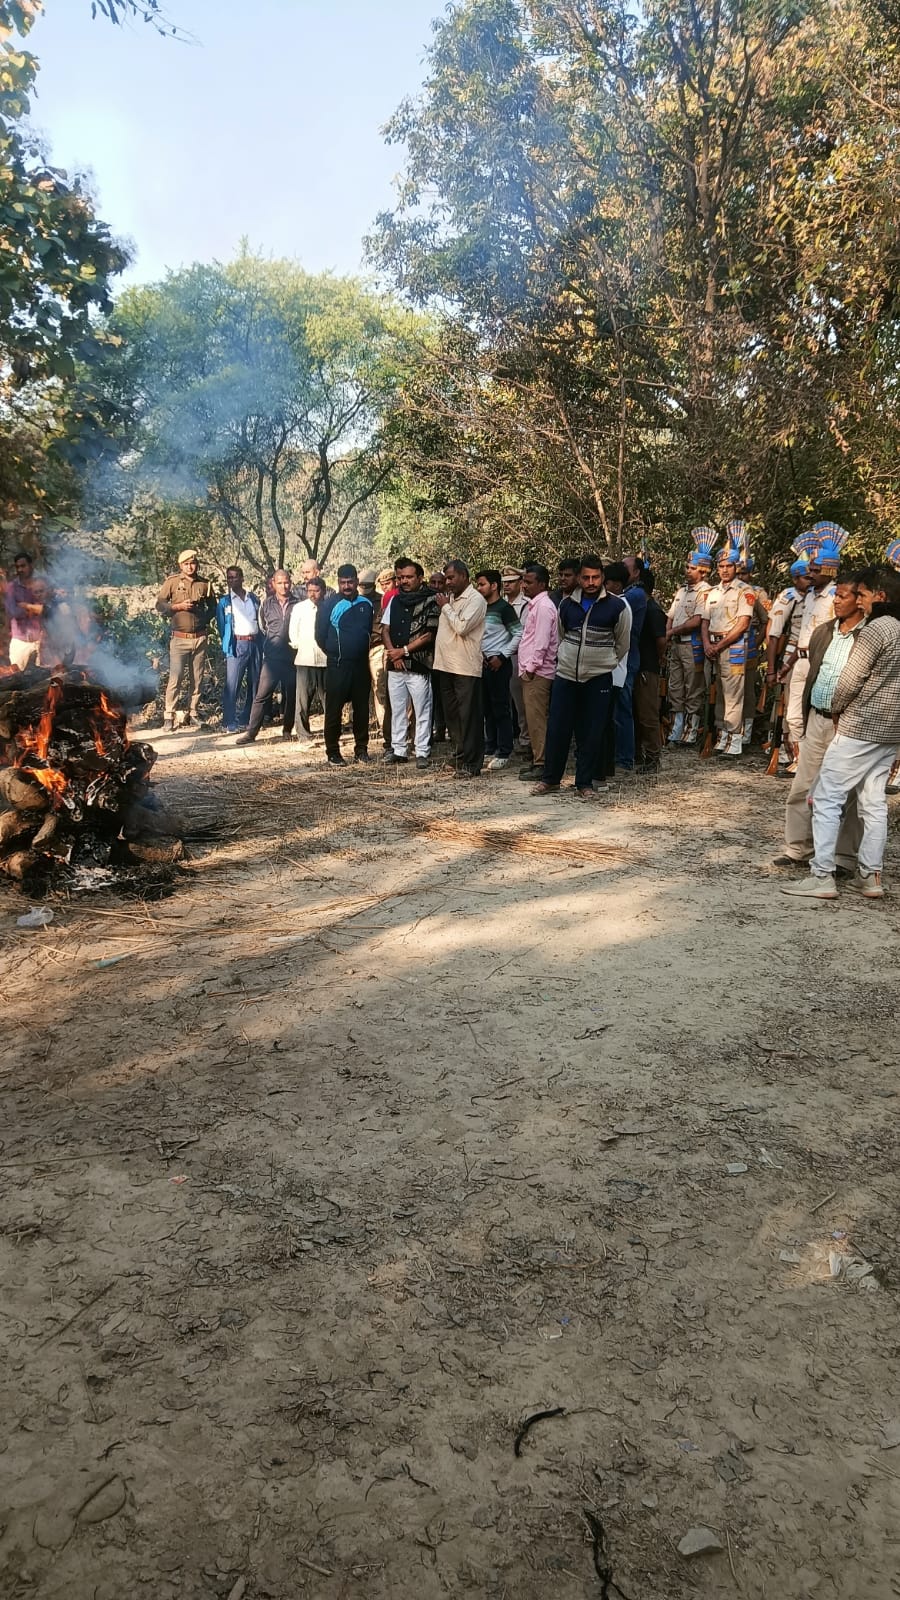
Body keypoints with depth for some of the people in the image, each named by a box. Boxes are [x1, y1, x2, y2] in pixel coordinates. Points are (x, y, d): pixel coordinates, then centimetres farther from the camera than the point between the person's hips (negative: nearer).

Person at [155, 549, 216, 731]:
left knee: (196, 679, 7)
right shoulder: (172, 582, 0)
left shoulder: (205, 584, 8)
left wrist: (205, 619, 1)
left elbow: (213, 607, 19)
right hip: (179, 639, -3)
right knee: (175, 678, -7)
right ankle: (169, 716, -2)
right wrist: (179, 606, -13)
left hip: (200, 638, 3)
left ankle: (192, 714, 15)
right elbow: (159, 605, 1)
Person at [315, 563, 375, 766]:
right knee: (334, 709, -1)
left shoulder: (367, 604, 6)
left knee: (362, 708, 8)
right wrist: (335, 652, 8)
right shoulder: (329, 604, -4)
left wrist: (362, 649, 12)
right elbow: (320, 636, 2)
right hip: (338, 665, -4)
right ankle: (332, 753, 5)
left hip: (361, 664, 4)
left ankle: (361, 749, 18)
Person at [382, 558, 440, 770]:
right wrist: (393, 654, -4)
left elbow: (429, 635, -10)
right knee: (397, 710, 11)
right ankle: (398, 749, 20)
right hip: (395, 665, 6)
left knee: (422, 711, -1)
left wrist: (404, 651, -10)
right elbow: (385, 629, 11)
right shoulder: (395, 600, 13)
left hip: (419, 665, -6)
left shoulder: (430, 601, -5)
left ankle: (422, 752, 5)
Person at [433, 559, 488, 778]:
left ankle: (471, 764, 0)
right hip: (446, 664, 8)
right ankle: (458, 754, 26)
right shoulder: (450, 597, 15)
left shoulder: (476, 600, -9)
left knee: (469, 717, -4)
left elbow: (461, 627, -20)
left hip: (466, 668, -8)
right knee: (451, 713, 15)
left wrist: (445, 606, -10)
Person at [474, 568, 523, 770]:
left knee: (501, 709, -4)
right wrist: (479, 654, 6)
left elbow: (518, 634, -12)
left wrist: (502, 656, -14)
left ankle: (504, 753, 1)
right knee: (487, 708, 12)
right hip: (483, 662, 8)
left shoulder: (504, 608, -10)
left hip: (498, 664, -8)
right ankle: (490, 749, 21)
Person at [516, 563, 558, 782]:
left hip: (537, 673, -10)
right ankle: (536, 760, 20)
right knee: (533, 718, 13)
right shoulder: (533, 604, 18)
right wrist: (526, 668, 15)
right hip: (530, 671, 10)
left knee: (536, 719, -7)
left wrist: (531, 669, -15)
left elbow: (542, 641, -18)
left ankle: (541, 764, -3)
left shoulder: (544, 606, -13)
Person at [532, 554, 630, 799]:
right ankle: (550, 778, 18)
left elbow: (622, 644, 7)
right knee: (557, 728, 4)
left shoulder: (617, 606, -5)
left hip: (599, 679, -2)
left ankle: (584, 783, 13)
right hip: (566, 675, 3)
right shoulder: (567, 603, 4)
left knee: (592, 733, 2)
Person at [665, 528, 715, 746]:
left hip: (693, 645, -8)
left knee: (693, 691, -1)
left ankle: (691, 732, 5)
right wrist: (667, 635, -4)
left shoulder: (705, 592, -10)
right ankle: (678, 729, 19)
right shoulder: (682, 590, 16)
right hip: (676, 645, 8)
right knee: (675, 689, 11)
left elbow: (696, 622, -18)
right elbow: (671, 616, 15)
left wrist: (672, 631, -8)